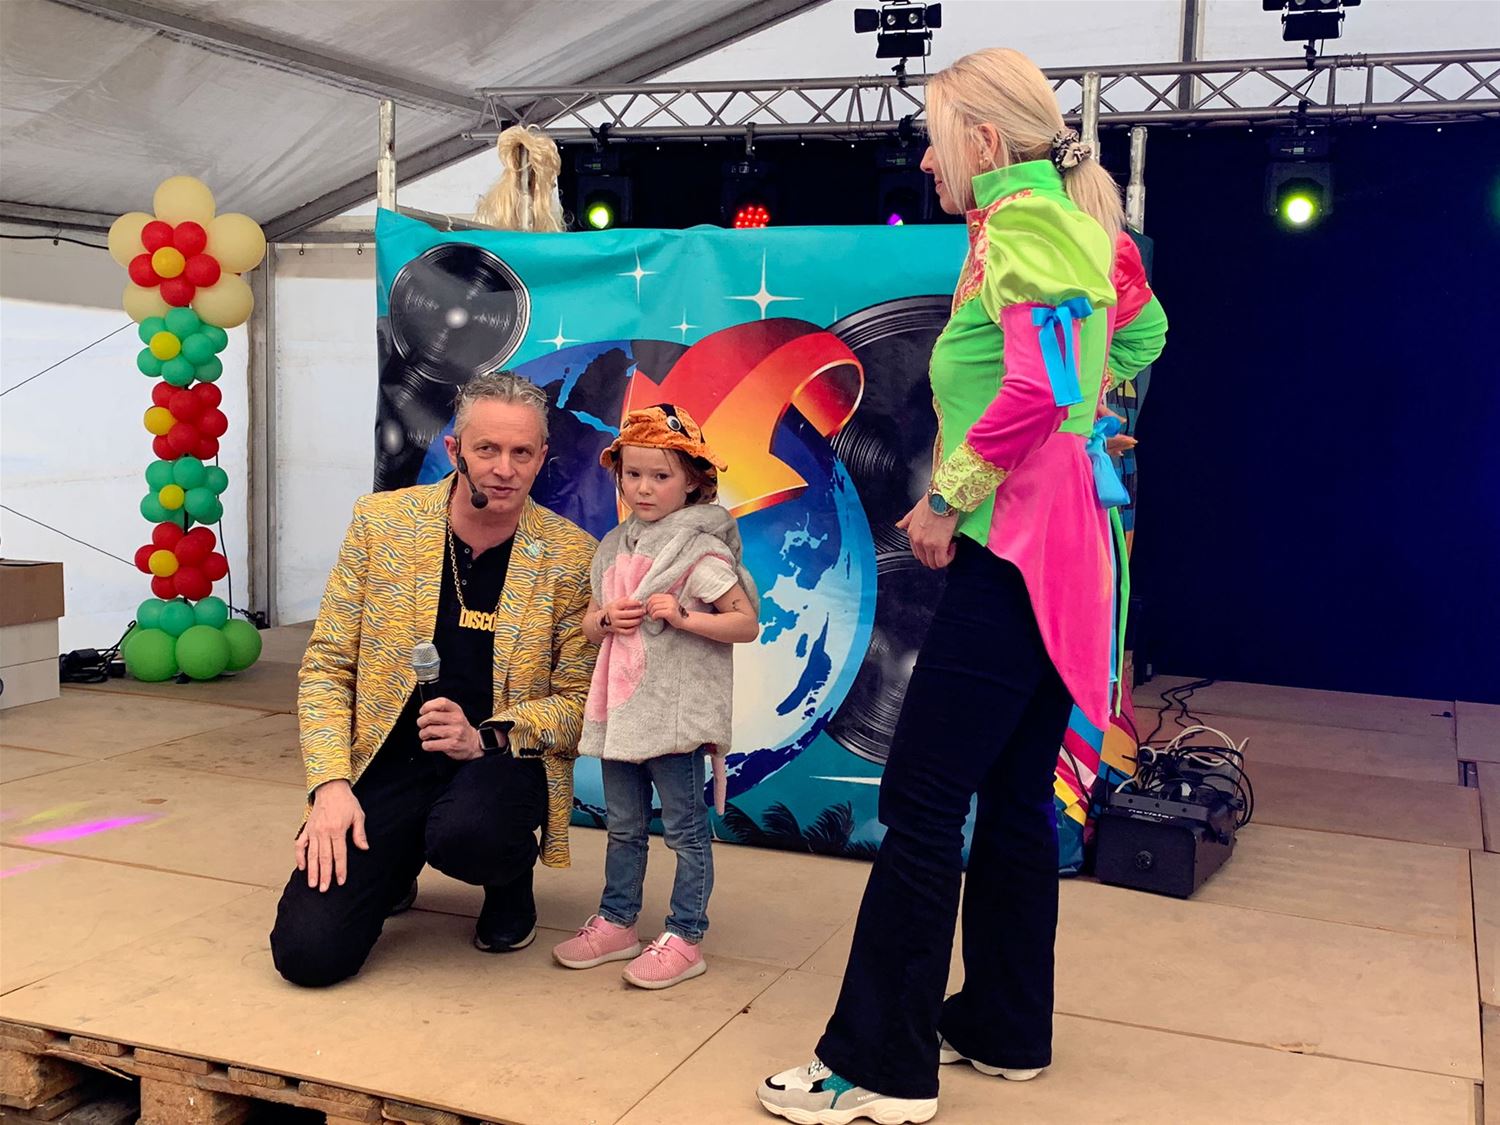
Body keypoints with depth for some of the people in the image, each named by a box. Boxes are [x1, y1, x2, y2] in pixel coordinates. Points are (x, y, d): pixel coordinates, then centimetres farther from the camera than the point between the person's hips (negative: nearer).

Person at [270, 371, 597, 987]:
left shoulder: (572, 556, -6)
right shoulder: (380, 521, -3)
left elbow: (576, 698, -2)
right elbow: (325, 666, 1)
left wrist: (485, 737, -20)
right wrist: (330, 784, -12)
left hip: (500, 760, -1)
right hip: (386, 761, 2)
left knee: (466, 834, -37)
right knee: (308, 952, -14)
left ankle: (512, 882, 3)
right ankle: (394, 867, 21)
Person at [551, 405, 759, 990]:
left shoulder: (700, 549, -9)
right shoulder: (615, 547, 11)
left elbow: (747, 623, -11)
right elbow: (588, 623, 16)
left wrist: (684, 617, -22)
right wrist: (607, 619, -7)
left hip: (676, 714, -7)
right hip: (620, 710, 7)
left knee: (686, 829, 3)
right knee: (623, 827, 16)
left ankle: (684, 939, 10)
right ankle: (616, 924, 28)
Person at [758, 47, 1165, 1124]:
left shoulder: (1021, 225, -10)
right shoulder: (1066, 224, 20)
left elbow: (1040, 387, -24)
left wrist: (946, 498, -14)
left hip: (1013, 549, -10)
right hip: (1057, 548, 10)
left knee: (923, 801, -7)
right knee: (1016, 795, 15)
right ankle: (1004, 1027, 26)